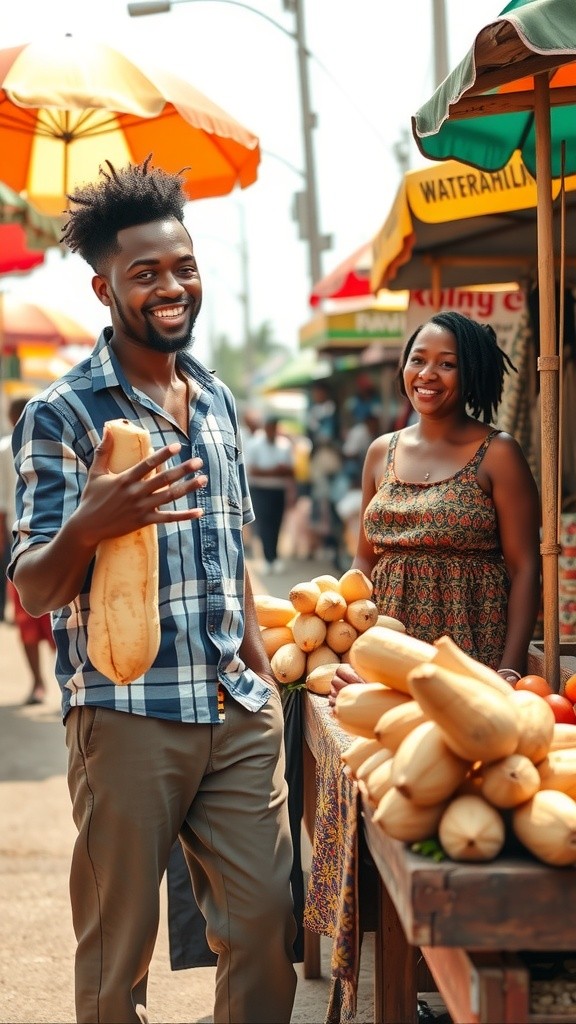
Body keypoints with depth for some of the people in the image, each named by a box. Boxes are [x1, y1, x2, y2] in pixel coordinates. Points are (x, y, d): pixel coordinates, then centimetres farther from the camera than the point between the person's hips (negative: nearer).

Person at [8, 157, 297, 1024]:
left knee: (268, 921, 4)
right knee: (118, 950, 4)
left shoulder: (218, 401, 13)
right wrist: (88, 526, -33)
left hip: (240, 713, 5)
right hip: (127, 716, -5)